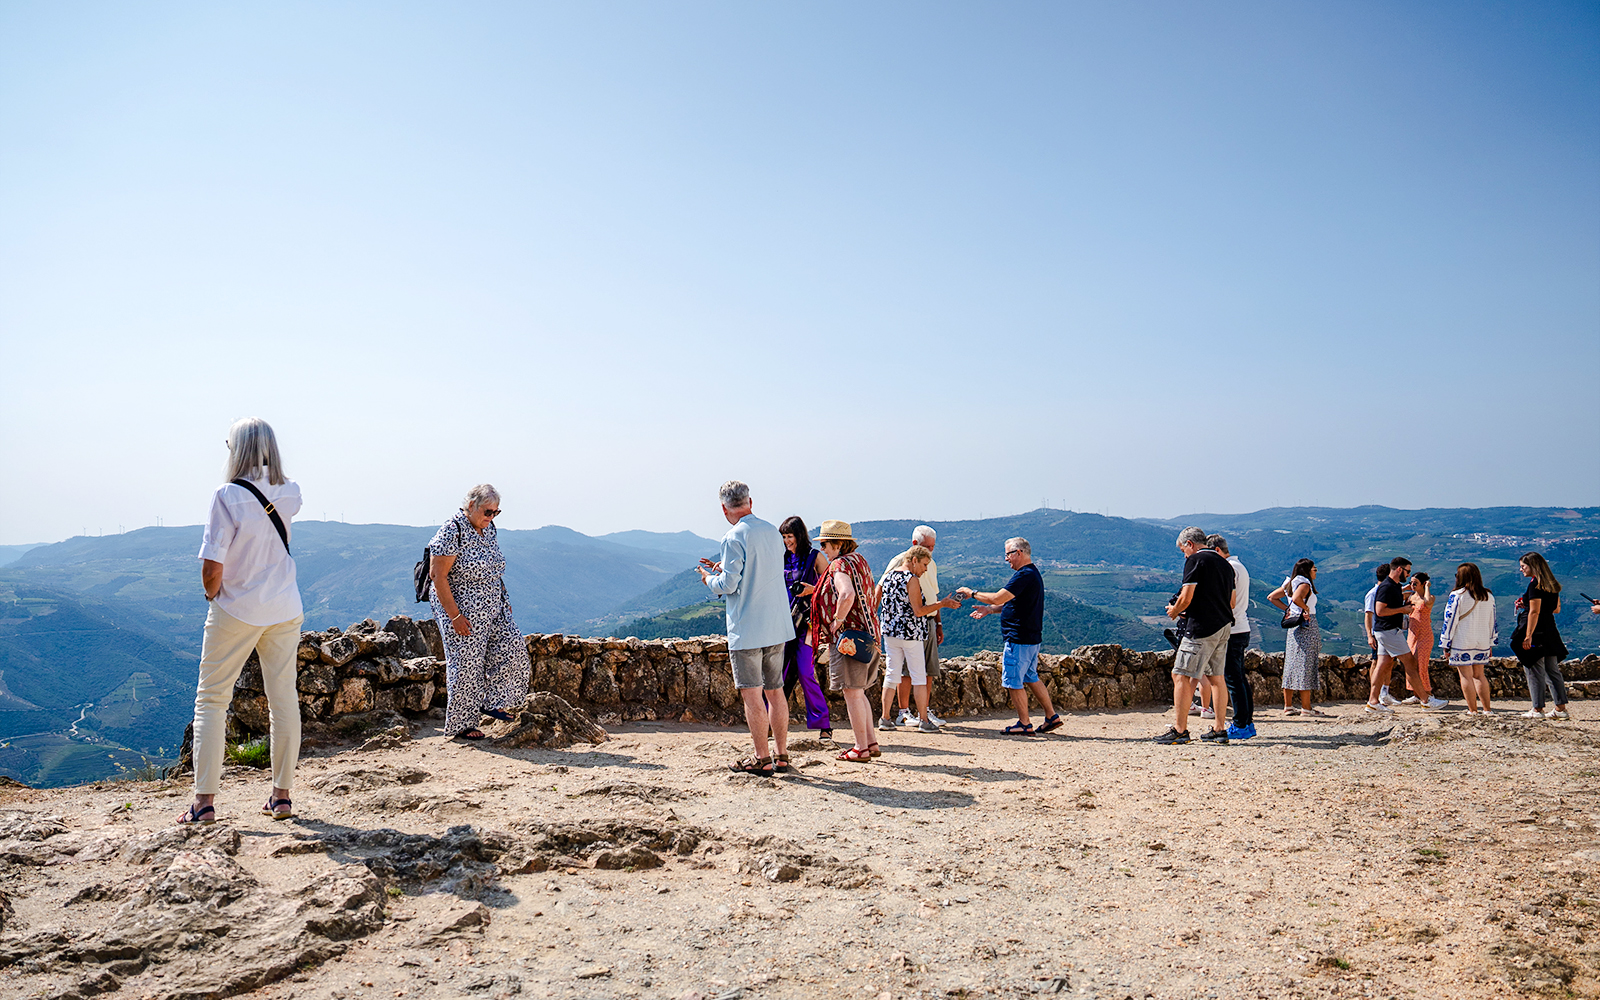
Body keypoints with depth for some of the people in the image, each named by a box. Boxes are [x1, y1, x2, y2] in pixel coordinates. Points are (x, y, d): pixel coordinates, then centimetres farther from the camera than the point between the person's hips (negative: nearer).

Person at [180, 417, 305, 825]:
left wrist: (212, 595, 2)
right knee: (284, 699, 9)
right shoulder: (290, 493, 0)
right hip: (285, 611, 4)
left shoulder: (228, 496, -15)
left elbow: (211, 569, -17)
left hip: (236, 610, -4)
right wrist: (267, 468, 14)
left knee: (211, 700, 8)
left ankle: (205, 801, 8)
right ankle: (282, 795, 17)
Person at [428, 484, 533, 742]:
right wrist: (454, 615, -22)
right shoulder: (452, 532, -19)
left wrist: (504, 601, 15)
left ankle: (491, 702, 18)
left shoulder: (489, 529, 6)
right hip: (463, 611, -8)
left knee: (512, 648, 1)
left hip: (493, 609, 8)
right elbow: (437, 576, -20)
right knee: (466, 665, -2)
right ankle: (460, 725, 12)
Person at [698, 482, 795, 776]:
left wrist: (709, 578, 6)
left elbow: (728, 585, -15)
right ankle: (781, 755, 18)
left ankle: (762, 758, 4)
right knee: (775, 690, 12)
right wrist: (722, 569, 24)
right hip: (777, 627, 7)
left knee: (752, 694, 0)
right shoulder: (772, 532, 10)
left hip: (747, 628, -7)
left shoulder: (735, 537, -13)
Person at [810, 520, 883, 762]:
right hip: (866, 633, 10)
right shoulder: (859, 560, 16)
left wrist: (837, 622, -19)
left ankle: (861, 749, 3)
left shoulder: (840, 565, -14)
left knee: (852, 693, -3)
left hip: (847, 634, -10)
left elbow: (847, 595, -31)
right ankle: (871, 744, 21)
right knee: (858, 693, 17)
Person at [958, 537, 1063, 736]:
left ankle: (1024, 724, 5)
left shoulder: (1024, 575, -19)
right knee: (1031, 678, 18)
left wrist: (972, 593, -11)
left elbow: (997, 598, -24)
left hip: (1019, 640, -10)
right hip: (1032, 637, 10)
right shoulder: (1033, 574, 15)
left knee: (1013, 681, -1)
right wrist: (990, 609, 16)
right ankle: (1052, 716, 22)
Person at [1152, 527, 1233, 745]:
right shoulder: (1225, 564, 17)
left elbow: (1186, 598, -14)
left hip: (1201, 628, -9)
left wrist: (1173, 611, 6)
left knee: (1181, 676, -6)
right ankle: (1219, 729, 16)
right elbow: (1231, 603, 21)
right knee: (1215, 677, 13)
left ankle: (1179, 730, -8)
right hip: (1224, 625, 9)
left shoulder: (1195, 560, -7)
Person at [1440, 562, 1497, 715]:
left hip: (1462, 643, -6)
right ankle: (1486, 709, 14)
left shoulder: (1457, 596, -11)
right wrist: (1491, 643, 24)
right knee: (1479, 675, 16)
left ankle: (1473, 711, 1)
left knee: (1466, 676, 0)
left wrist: (1446, 645, -4)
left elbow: (1449, 621, -10)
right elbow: (1492, 622, 16)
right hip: (1482, 643, 6)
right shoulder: (1489, 596, 9)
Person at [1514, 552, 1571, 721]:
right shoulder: (1552, 584, 12)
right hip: (1550, 631, 9)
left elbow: (1534, 612, -18)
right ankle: (1561, 708, 14)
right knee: (1553, 670, 12)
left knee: (1534, 671, -2)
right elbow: (1556, 609, 18)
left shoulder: (1535, 583, -14)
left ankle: (1538, 709, 0)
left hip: (1536, 631, -9)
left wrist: (1528, 636, -19)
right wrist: (1526, 605, 20)